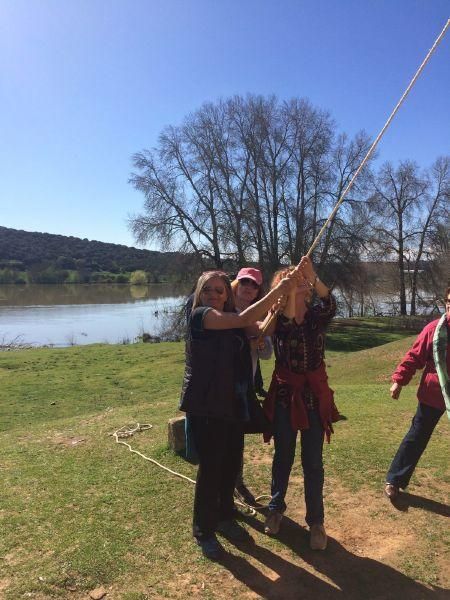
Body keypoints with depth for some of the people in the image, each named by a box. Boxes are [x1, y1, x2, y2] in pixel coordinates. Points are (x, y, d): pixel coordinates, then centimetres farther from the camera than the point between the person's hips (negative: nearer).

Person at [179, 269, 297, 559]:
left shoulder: (231, 320, 11)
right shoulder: (200, 315, -13)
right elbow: (244, 319, -25)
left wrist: (283, 297, -9)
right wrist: (277, 291, -25)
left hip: (233, 405, 7)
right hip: (205, 407, -7)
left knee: (232, 464, 16)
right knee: (211, 467, 3)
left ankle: (224, 517, 39)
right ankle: (204, 531, 24)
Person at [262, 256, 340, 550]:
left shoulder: (318, 316, -3)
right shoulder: (278, 319, -6)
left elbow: (330, 302, -26)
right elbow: (288, 321, -30)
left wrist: (313, 278, -41)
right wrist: (291, 287, -39)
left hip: (315, 396, 1)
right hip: (285, 396, 0)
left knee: (313, 463, 8)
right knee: (283, 457, 16)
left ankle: (316, 521, 27)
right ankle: (276, 508, 38)